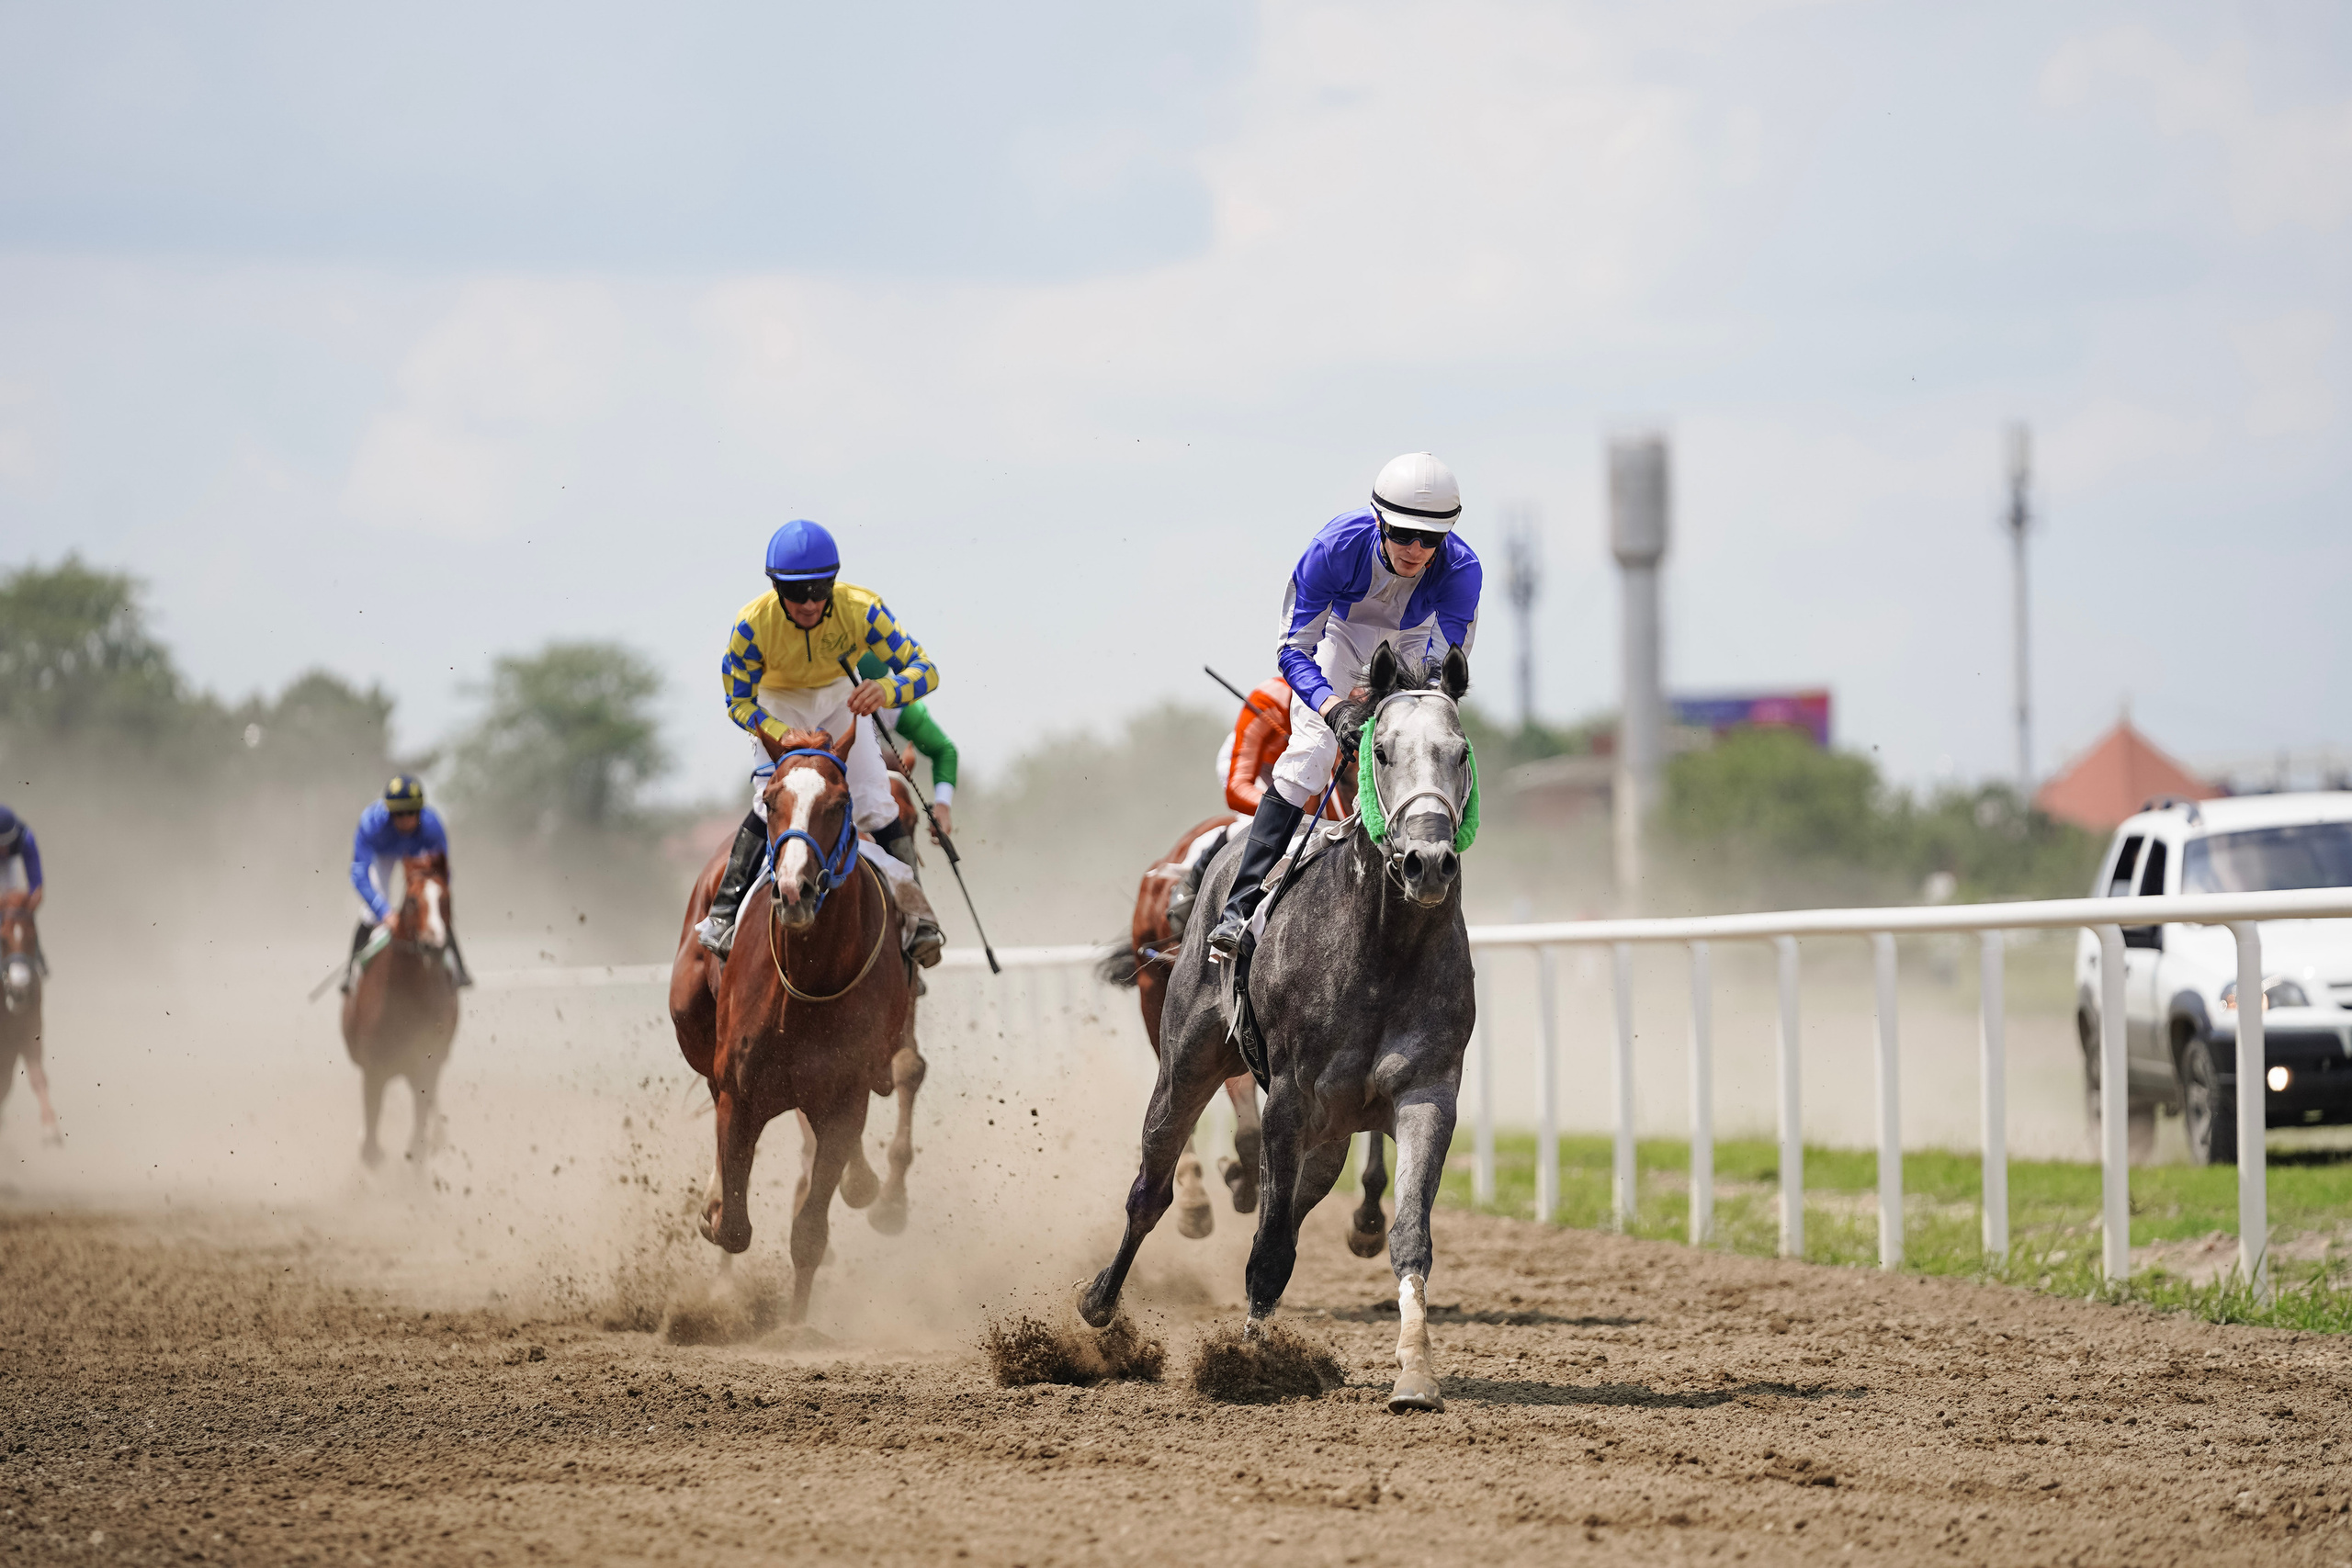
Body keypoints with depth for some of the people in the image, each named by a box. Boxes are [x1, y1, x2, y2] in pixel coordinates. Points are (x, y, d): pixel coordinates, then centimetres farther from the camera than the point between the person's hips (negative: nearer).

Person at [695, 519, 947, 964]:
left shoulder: (861, 610, -34)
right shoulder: (753, 624, -33)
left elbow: (924, 669, -30)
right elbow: (739, 702, -19)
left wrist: (886, 690, -52)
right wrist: (785, 738, -37)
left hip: (840, 695, 1)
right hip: (778, 702, -1)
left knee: (873, 801, -8)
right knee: (772, 800, -18)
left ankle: (914, 910, 5)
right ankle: (723, 913, -9)